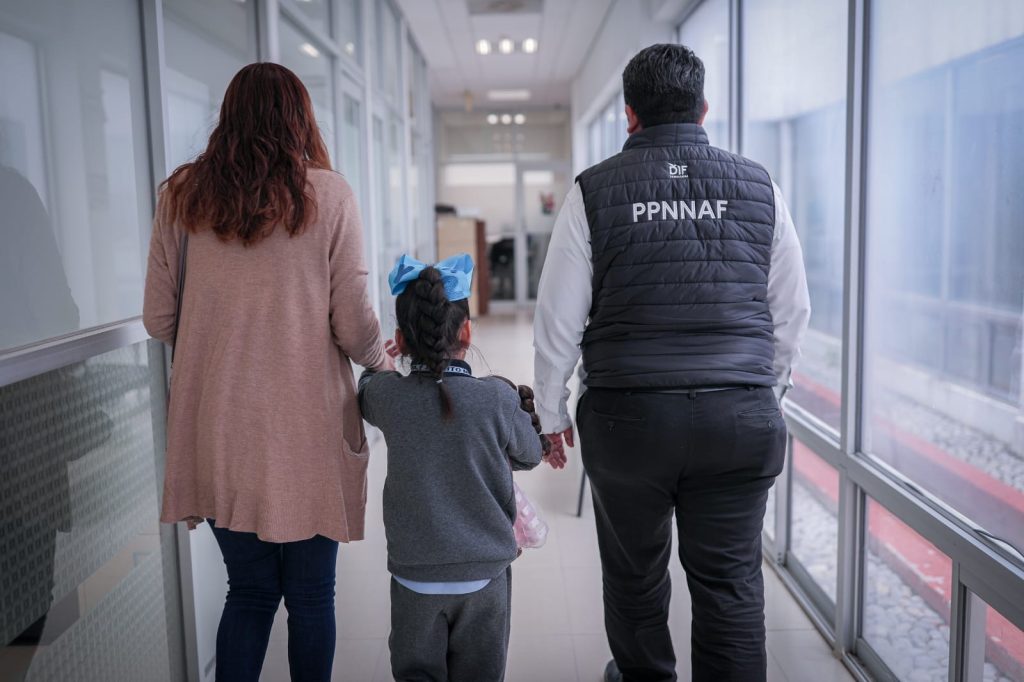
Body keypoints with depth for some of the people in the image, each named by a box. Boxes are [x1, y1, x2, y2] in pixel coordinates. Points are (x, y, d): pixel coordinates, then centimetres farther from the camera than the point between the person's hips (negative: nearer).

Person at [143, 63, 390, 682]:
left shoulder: (182, 195, 3)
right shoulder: (328, 194, -6)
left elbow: (159, 319, 7)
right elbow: (355, 327, -8)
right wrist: (383, 361, 13)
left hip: (218, 431, 3)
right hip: (306, 429, -3)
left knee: (250, 589, 17)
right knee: (310, 595, 12)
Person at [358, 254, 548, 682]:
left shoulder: (386, 394, -10)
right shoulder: (498, 398, -13)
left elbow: (365, 393, 15)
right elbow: (529, 455, 5)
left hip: (414, 574, 1)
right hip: (484, 573, 0)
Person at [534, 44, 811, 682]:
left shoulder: (594, 190, -1)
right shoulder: (759, 186, 6)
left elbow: (558, 319, -2)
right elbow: (793, 312, 10)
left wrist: (551, 412, 9)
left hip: (627, 415, -1)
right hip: (741, 417, 2)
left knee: (635, 570, 18)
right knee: (732, 581, 10)